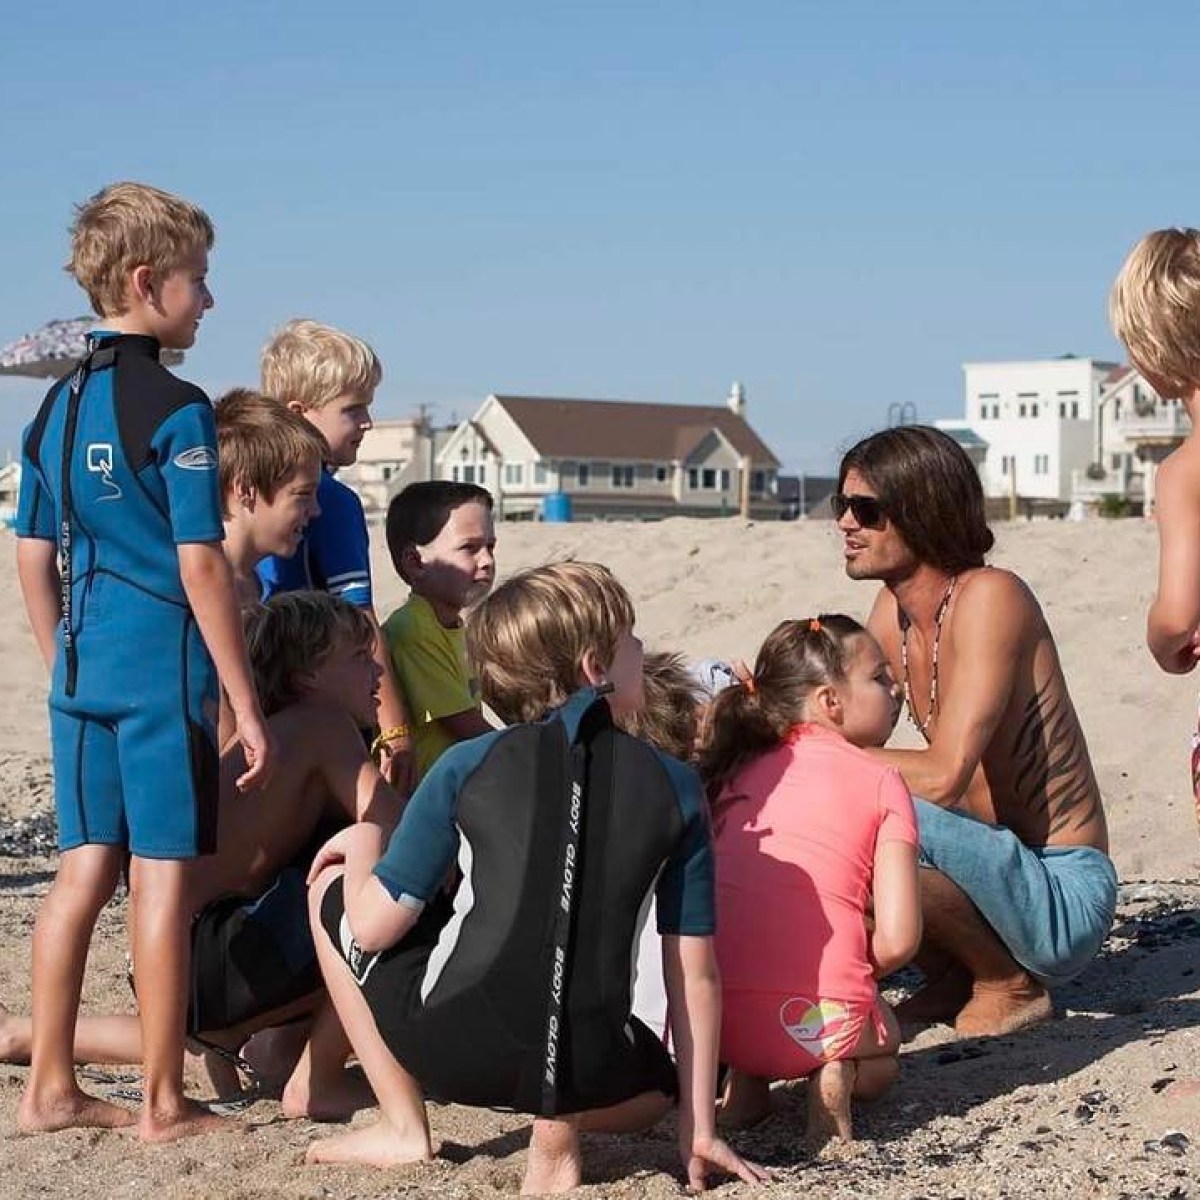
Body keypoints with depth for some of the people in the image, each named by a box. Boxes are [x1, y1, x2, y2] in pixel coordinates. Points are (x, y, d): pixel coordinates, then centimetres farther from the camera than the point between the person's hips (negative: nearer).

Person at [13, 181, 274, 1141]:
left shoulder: (57, 406, 10)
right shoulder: (177, 410, -12)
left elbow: (33, 557, 13)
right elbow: (200, 567, -15)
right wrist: (248, 709, -11)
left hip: (83, 669, 7)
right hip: (165, 671, -7)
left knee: (87, 865, 13)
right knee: (164, 874, 0)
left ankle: (50, 1088, 18)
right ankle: (164, 1104, 7)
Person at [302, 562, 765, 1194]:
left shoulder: (466, 766, 0)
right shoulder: (675, 787, 4)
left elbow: (375, 927, -1)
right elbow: (696, 972, 5)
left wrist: (361, 848, 22)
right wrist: (699, 1129, 13)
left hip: (453, 1051, -2)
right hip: (586, 1066, 2)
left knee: (330, 886, 23)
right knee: (655, 1084, 40)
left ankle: (403, 1127, 20)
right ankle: (561, 1125, 5)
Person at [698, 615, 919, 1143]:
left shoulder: (741, 770, 17)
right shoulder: (881, 781, 4)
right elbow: (898, 939, -4)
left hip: (714, 1015, 3)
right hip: (818, 1020, -3)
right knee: (883, 1046, 32)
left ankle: (745, 1078, 8)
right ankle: (837, 1077, -2)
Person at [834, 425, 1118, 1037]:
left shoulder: (989, 597, -21)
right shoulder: (892, 611, 4)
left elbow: (943, 776, -29)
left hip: (1067, 895, -8)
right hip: (999, 867, 8)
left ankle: (1009, 984, -6)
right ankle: (954, 979, 9)